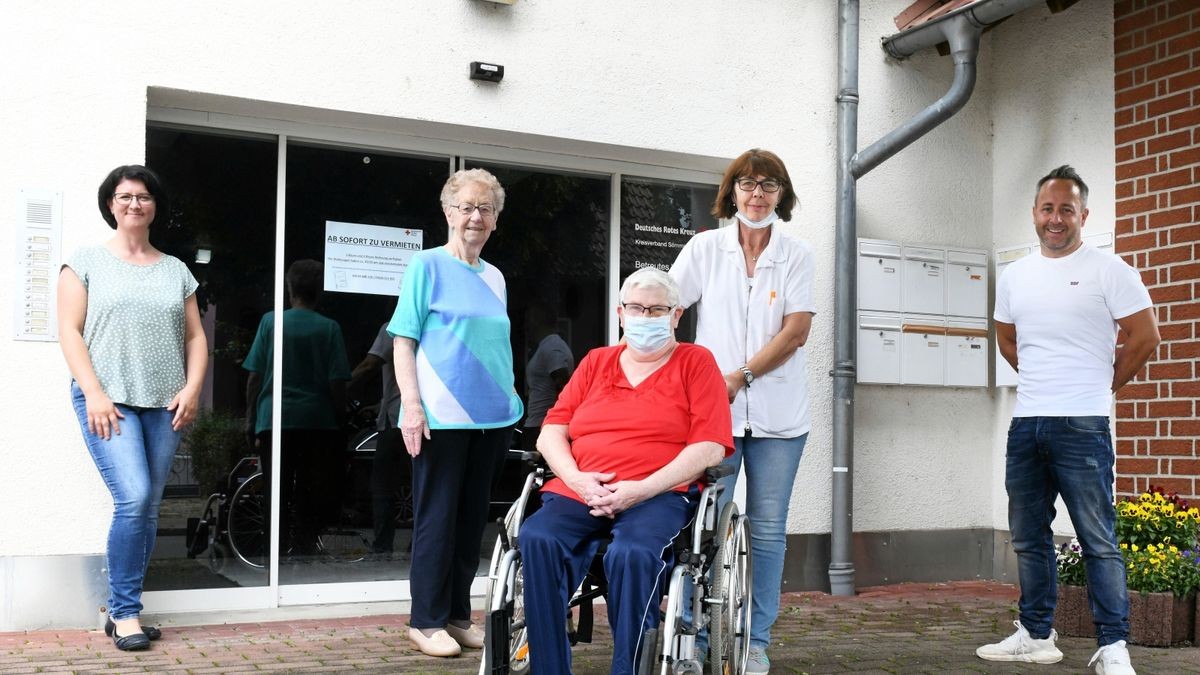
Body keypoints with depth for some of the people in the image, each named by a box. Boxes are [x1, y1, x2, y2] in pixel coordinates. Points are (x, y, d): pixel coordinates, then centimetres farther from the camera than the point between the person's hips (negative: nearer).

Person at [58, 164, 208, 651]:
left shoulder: (176, 270, 15)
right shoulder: (87, 262, 5)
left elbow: (195, 337, 14)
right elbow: (69, 330, -1)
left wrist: (192, 388, -2)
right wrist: (94, 393, -12)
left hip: (165, 404, 4)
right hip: (107, 400, -4)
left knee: (148, 509, 3)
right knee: (133, 499, -17)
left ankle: (123, 611, 15)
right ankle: (124, 613, -4)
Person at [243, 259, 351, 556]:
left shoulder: (270, 321, 1)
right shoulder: (329, 328, -1)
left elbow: (254, 375, 1)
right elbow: (337, 383, -3)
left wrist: (251, 418, 10)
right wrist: (340, 418, 8)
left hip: (274, 420, 1)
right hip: (317, 421, 0)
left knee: (278, 495, 8)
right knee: (310, 497, 7)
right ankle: (304, 551, 6)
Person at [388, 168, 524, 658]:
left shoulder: (494, 277, 13)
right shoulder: (427, 265, -3)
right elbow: (403, 342, -7)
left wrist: (510, 397, 13)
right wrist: (412, 407, -15)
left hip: (492, 417, 6)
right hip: (442, 417, -6)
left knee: (473, 517, 10)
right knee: (437, 517, 0)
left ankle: (458, 613, 21)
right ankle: (427, 621, 10)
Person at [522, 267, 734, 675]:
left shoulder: (696, 363, 10)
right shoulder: (595, 362, 22)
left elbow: (710, 449, -2)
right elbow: (551, 432, 15)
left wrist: (642, 489, -13)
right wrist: (576, 479, -7)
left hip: (659, 495, -3)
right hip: (580, 491, 3)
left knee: (632, 554, -36)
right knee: (537, 539, -28)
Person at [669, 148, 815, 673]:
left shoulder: (797, 256, 5)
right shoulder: (705, 248, 5)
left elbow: (795, 331, -4)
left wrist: (740, 377, -11)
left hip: (778, 414, 1)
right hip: (711, 410, -1)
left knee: (768, 528, 5)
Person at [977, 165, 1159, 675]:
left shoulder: (1108, 270, -4)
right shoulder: (1014, 276, 12)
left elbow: (1145, 336, -3)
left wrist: (1103, 385, 6)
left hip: (1082, 426, -6)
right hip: (1025, 423, 6)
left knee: (1098, 540, -5)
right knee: (1028, 538, 13)